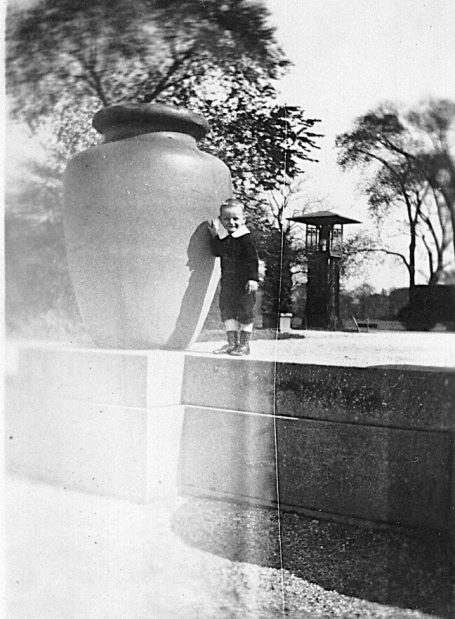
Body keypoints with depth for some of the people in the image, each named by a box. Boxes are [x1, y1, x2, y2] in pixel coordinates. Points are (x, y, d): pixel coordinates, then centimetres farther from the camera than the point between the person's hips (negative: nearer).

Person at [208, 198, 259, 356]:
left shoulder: (245, 238, -13)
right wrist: (214, 236, 5)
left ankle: (244, 344, 10)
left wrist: (253, 278, -21)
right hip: (228, 280, 7)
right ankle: (232, 342, 16)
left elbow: (252, 259, -15)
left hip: (244, 282, -7)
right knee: (226, 308, 7)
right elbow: (216, 252, 16)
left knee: (244, 311, 1)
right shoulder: (222, 237, 7)